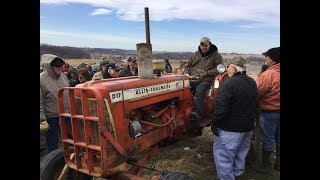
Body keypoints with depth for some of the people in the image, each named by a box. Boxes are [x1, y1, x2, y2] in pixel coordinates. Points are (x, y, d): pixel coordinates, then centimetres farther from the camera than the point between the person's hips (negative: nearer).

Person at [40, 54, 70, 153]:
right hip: (51, 118, -6)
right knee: (53, 146, 9)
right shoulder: (42, 79, -16)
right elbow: (40, 103, -16)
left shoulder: (63, 76, 3)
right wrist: (42, 121, -17)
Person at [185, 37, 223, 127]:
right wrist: (187, 75, 5)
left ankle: (197, 115, -46)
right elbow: (188, 66, 24)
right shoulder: (195, 54, 21)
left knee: (199, 92, -36)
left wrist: (206, 73, -12)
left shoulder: (216, 56, 9)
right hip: (192, 79, 4)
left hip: (206, 80, -4)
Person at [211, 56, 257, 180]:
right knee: (240, 154, 23)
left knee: (223, 156, 3)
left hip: (231, 128, -8)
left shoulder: (228, 84, -21)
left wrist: (214, 124, -13)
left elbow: (221, 108, -24)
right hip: (248, 127, 9)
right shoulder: (252, 83, 5)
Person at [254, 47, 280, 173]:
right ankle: (278, 163, 36)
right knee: (278, 139, 20)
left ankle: (266, 166, 23)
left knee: (267, 140, 8)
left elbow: (257, 93, -18)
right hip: (278, 111, 7)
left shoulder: (268, 74, -24)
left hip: (269, 112, -7)